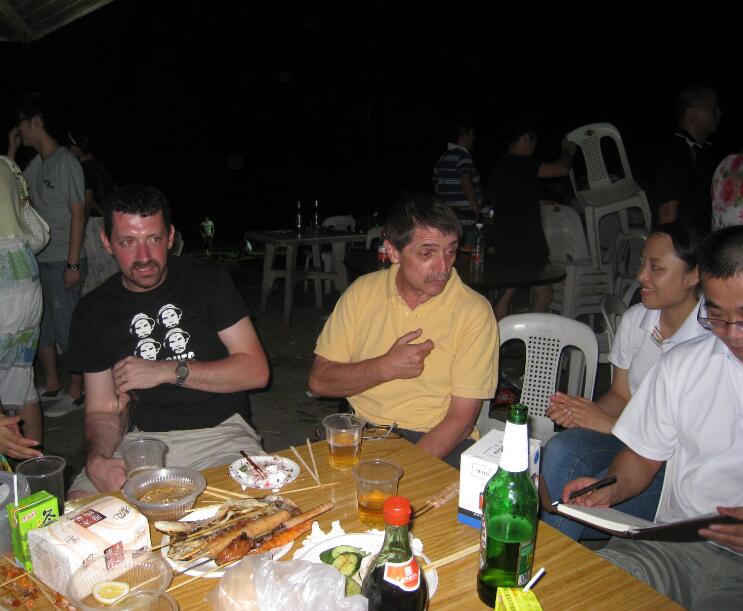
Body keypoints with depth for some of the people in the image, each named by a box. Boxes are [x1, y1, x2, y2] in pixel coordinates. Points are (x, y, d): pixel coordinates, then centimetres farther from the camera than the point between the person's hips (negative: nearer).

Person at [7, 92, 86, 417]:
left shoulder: (66, 162, -11)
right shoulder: (37, 163, 12)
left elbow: (78, 214, -14)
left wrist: (73, 264, -17)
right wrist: (11, 150, 12)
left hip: (60, 262, -9)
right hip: (37, 259, 9)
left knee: (66, 326, -1)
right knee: (40, 325, 15)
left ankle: (76, 392, 10)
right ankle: (52, 384, 29)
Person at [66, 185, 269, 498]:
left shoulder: (207, 279, -1)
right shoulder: (94, 311, 5)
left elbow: (256, 371, -6)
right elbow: (102, 410, 7)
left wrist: (168, 371, -13)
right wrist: (97, 457, -17)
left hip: (220, 433, -1)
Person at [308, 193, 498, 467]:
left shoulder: (474, 312, -8)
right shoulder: (363, 291, 2)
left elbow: (461, 419, -9)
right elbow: (319, 382, 1)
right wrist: (384, 368, -14)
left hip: (437, 440, -2)